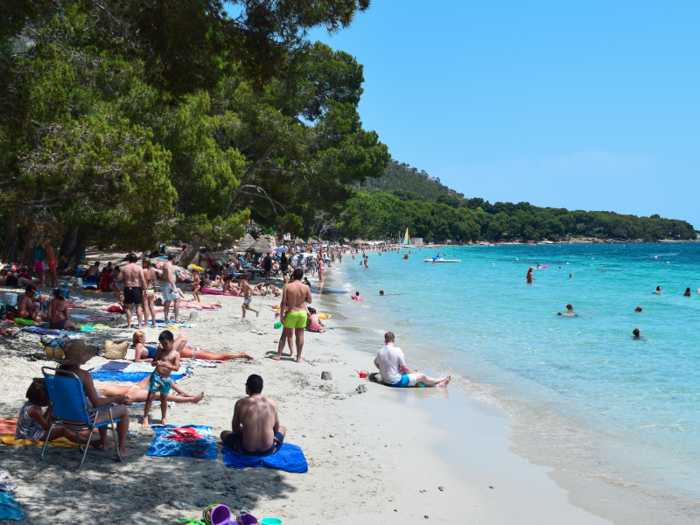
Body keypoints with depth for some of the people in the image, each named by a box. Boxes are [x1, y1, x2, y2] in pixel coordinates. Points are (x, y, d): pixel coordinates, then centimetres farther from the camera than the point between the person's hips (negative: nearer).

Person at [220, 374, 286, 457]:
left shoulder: (240, 403, -6)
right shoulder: (272, 403, -2)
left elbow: (235, 430, 5)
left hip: (246, 451, -1)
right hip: (269, 450, 1)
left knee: (224, 434, 28)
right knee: (282, 429, 33)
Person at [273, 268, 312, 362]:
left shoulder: (287, 287, -10)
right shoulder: (306, 287, -6)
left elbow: (283, 302, -10)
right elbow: (309, 301, 4)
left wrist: (281, 315, -3)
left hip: (291, 313, -1)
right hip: (302, 312, 1)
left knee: (284, 334, 10)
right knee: (300, 335, 8)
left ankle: (278, 355, 14)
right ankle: (298, 357, 10)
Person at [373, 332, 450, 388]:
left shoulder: (380, 352, -2)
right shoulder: (397, 350, -17)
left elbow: (376, 363, 17)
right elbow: (404, 368, -13)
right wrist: (413, 372, 7)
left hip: (385, 380, 7)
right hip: (396, 382, -7)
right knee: (422, 376, 9)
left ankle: (437, 385, 33)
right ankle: (441, 381, 33)